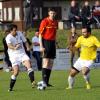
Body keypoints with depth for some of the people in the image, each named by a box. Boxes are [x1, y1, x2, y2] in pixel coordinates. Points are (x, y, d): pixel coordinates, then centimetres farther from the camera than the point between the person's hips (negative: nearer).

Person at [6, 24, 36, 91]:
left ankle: (32, 82, -31)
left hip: (22, 53, 4)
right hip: (14, 55, -4)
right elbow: (9, 45, -32)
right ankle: (11, 87, 1)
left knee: (28, 63, -23)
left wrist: (28, 47, -6)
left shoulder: (19, 33, 3)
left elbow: (25, 41, 14)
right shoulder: (8, 37, -13)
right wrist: (14, 48, -54)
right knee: (16, 71, -16)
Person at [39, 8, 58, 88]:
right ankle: (44, 81, -10)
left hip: (52, 42, 7)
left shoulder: (55, 22, 10)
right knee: (46, 61, -11)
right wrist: (41, 46, -15)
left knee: (51, 62, 6)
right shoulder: (45, 21, -8)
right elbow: (40, 34, -9)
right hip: (46, 42, -7)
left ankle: (47, 82, 11)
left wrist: (55, 43, 16)